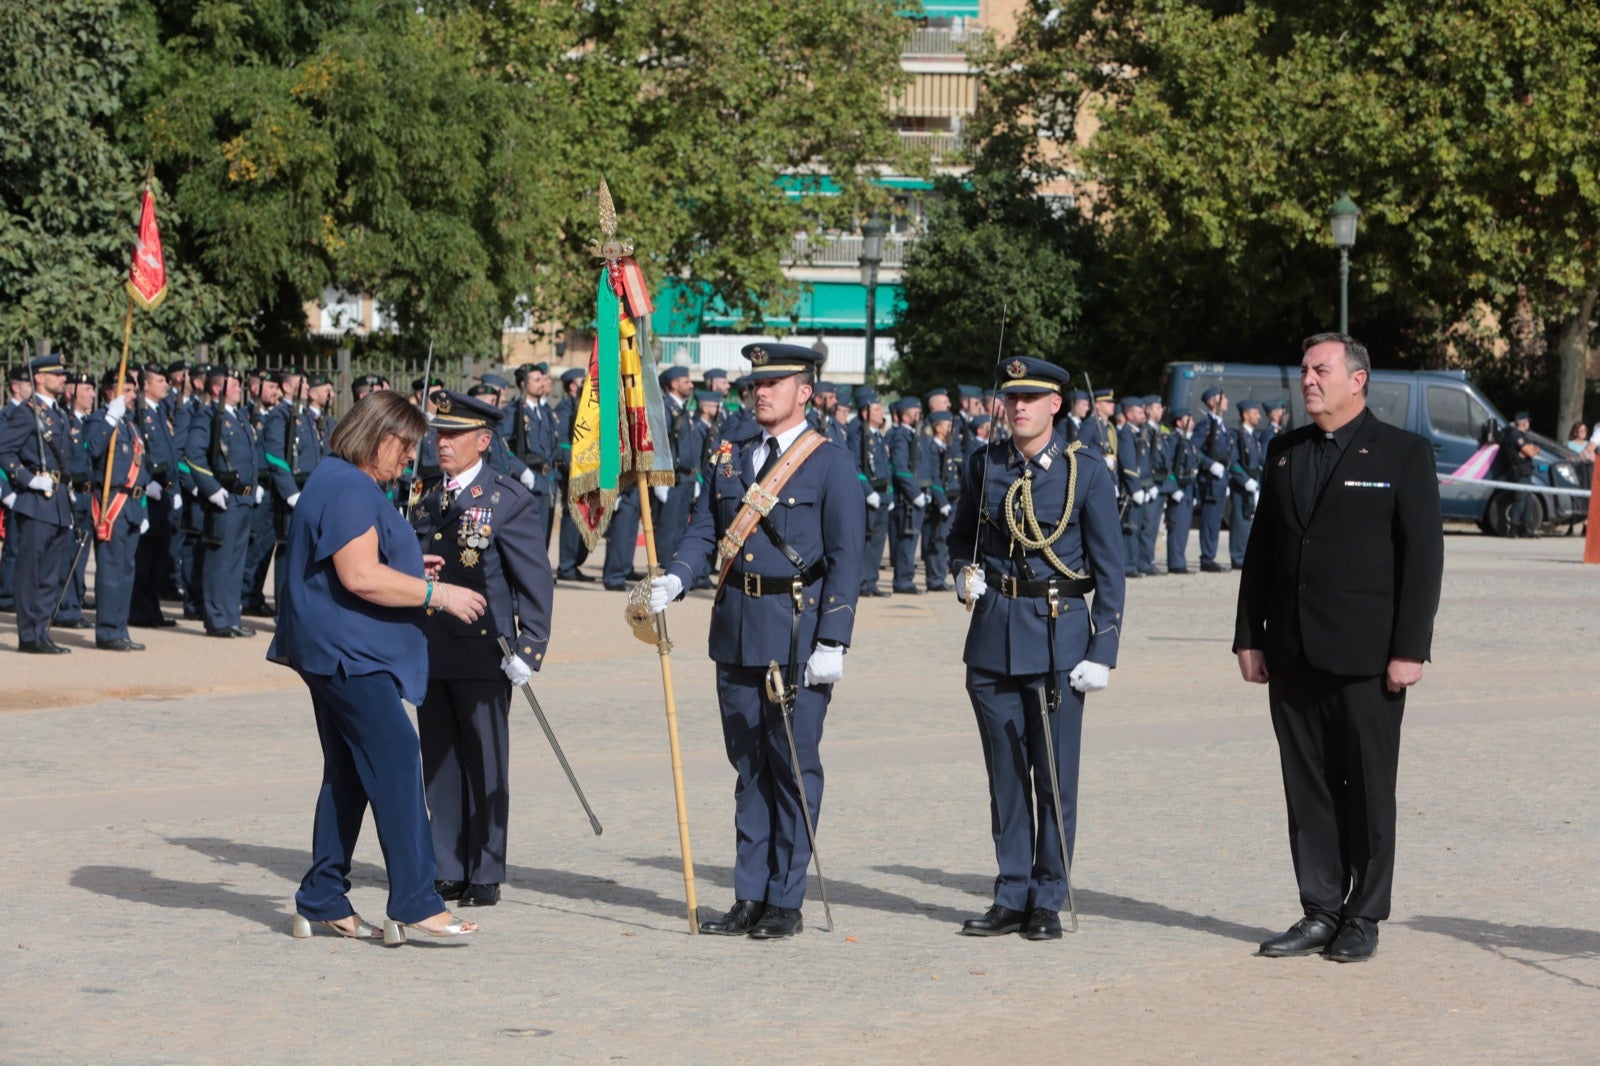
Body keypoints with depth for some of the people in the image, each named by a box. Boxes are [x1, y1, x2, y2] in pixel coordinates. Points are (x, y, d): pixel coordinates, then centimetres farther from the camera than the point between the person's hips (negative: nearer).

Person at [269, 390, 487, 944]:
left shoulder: (347, 483, 19)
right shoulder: (348, 490, -16)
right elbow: (360, 577, -24)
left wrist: (408, 568, 19)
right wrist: (436, 593, -18)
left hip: (339, 653, 11)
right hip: (348, 653, -11)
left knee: (348, 774, 12)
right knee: (397, 763, -14)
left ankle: (321, 901, 16)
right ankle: (414, 903, -17)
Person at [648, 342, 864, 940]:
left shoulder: (831, 464, -4)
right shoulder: (731, 460, 13)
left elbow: (846, 558, -8)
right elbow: (704, 532, 10)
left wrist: (832, 643, -15)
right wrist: (673, 582, -11)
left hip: (798, 632, -5)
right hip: (736, 632, 5)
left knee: (793, 767, -1)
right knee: (748, 766, 10)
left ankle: (785, 902, 6)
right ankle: (749, 897, 16)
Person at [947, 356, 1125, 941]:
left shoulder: (1087, 470, -3)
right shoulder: (985, 464, 7)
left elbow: (1109, 567, -2)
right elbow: (962, 535, 22)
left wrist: (1103, 650, -8)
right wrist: (965, 573, -1)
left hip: (1059, 636, -3)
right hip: (993, 635, 3)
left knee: (1054, 778, 0)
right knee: (1005, 776, 8)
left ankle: (1047, 903, 9)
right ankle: (1011, 898, 16)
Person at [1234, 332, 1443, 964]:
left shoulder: (1403, 454, -2)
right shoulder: (1285, 453, 13)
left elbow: (1423, 556, -6)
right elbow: (1260, 548, 15)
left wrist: (1410, 650, -11)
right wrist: (1249, 636, 8)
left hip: (1366, 658, -5)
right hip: (1293, 656, 5)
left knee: (1368, 789, 2)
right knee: (1307, 789, 7)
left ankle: (1363, 919, 11)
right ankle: (1320, 912, 14)